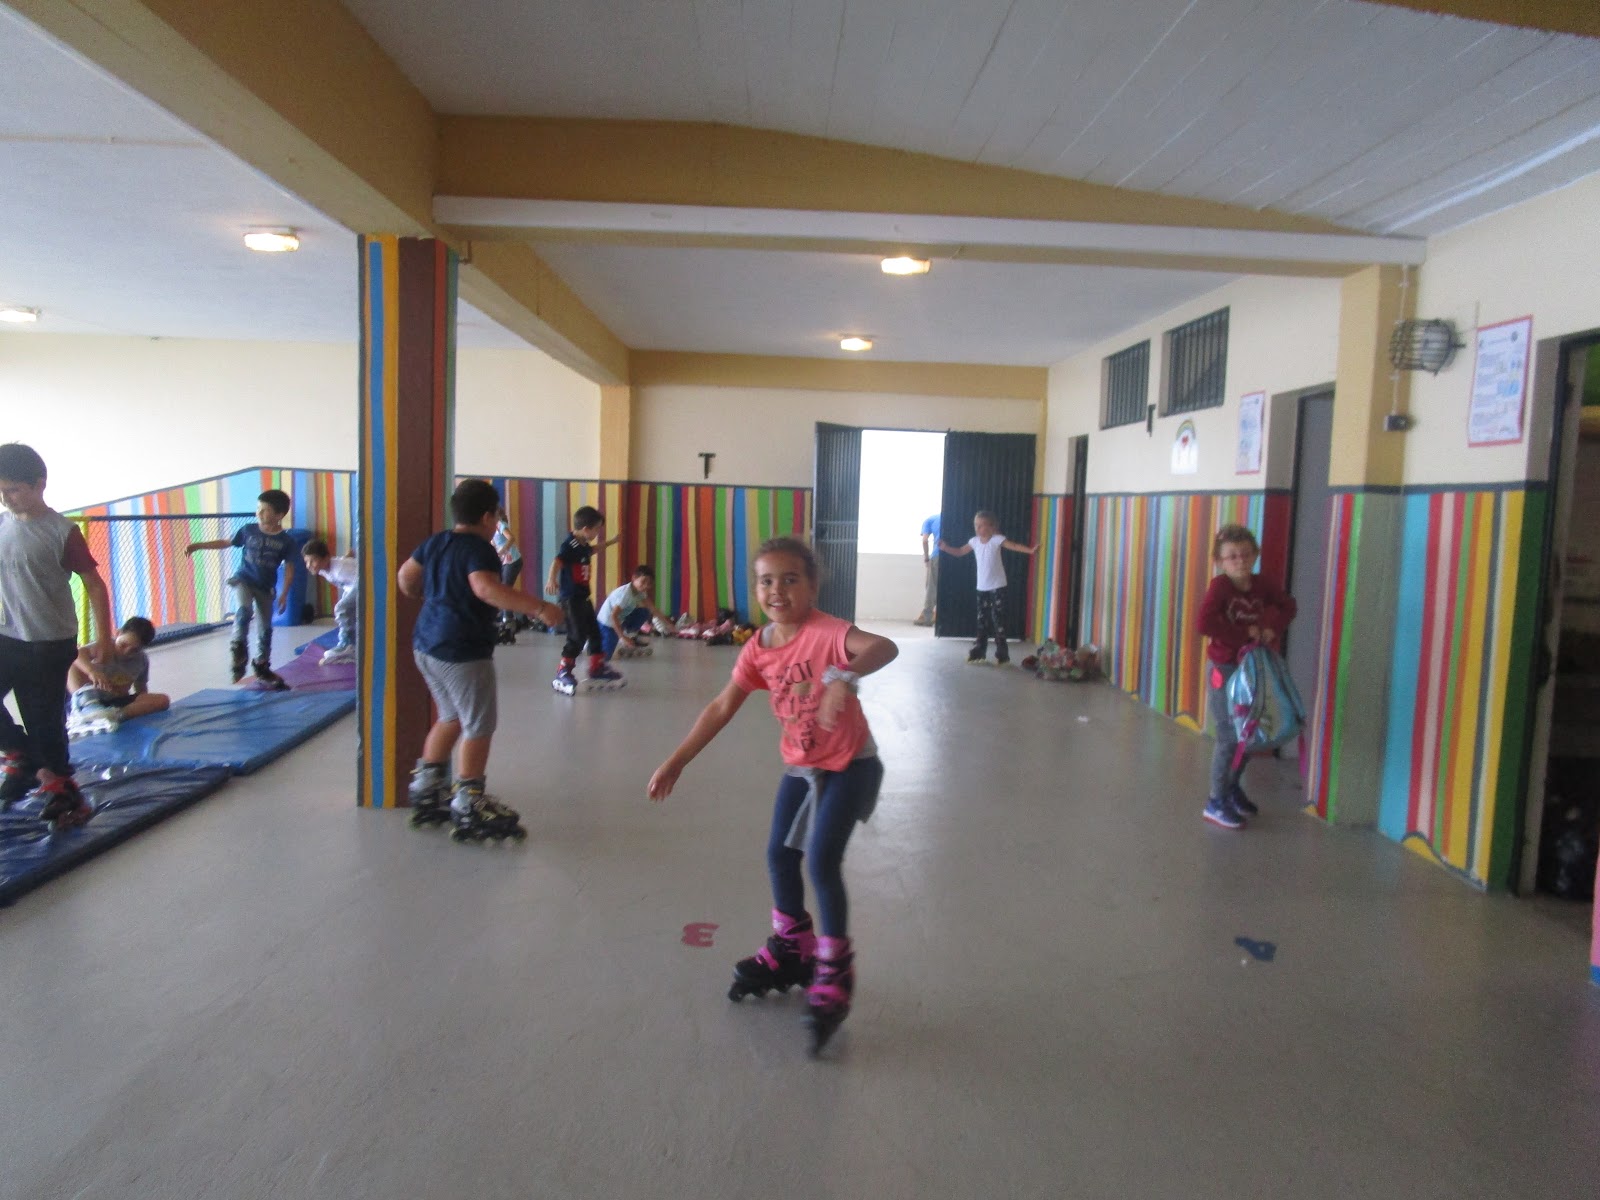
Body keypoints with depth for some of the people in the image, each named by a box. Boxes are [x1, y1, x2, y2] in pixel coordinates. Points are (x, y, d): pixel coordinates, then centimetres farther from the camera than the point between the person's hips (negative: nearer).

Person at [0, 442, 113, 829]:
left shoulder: (62, 532, -12)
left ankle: (62, 790, 14)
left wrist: (104, 639, -11)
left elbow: (94, 584, -9)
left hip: (50, 644, -5)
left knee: (44, 720, 1)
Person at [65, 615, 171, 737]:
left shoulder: (142, 660, 4)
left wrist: (143, 706, -9)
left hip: (117, 704, 3)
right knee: (74, 666, -26)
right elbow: (76, 653, -31)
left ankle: (116, 715, -41)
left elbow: (141, 690, 12)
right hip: (92, 698, -3)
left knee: (163, 700, -20)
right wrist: (92, 670, -51)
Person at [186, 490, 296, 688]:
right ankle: (238, 650, -16)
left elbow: (289, 568, -3)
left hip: (265, 587, 1)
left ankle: (261, 665, 22)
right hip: (243, 580, -1)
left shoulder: (286, 541, -8)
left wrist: (284, 594, -8)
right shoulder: (248, 530, -5)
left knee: (265, 628, 8)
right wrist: (198, 545, 4)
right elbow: (225, 542, 10)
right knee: (243, 611, -29)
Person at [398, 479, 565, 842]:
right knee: (479, 726, 1)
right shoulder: (479, 550, -15)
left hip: (426, 643, 9)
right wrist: (537, 607, -34)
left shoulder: (435, 543, 11)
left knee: (452, 717, 23)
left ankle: (426, 790, 31)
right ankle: (468, 807, 6)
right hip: (463, 650, -9)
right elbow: (485, 587, -32)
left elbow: (406, 577, 19)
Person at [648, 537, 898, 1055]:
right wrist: (676, 761, -2)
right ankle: (791, 950, 36)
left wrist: (845, 677, -65)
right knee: (779, 855, 13)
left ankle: (833, 975, 5)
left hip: (849, 764, -7)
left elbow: (885, 647, -45)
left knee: (822, 861, -14)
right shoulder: (759, 647, -7)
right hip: (799, 765, 7)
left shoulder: (825, 631, -27)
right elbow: (721, 708, -1)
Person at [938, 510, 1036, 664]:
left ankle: (1002, 654, 0)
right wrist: (946, 547, 1)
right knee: (982, 621, 12)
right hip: (982, 587, 6)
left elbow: (1015, 546, -21)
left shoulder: (997, 539, -12)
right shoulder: (974, 541, 4)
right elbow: (960, 552, 16)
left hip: (997, 587, -6)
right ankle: (979, 652, 21)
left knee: (998, 620, -6)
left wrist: (1030, 550, -37)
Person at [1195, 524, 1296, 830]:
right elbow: (1203, 623, -30)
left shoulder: (1261, 585, 0)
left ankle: (1232, 787, 36)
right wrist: (1244, 633, -24)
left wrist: (1273, 627, -7)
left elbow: (1288, 606, 13)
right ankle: (1215, 802, 8)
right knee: (1229, 737, -4)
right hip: (1226, 669, -6)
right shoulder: (1220, 586, -17)